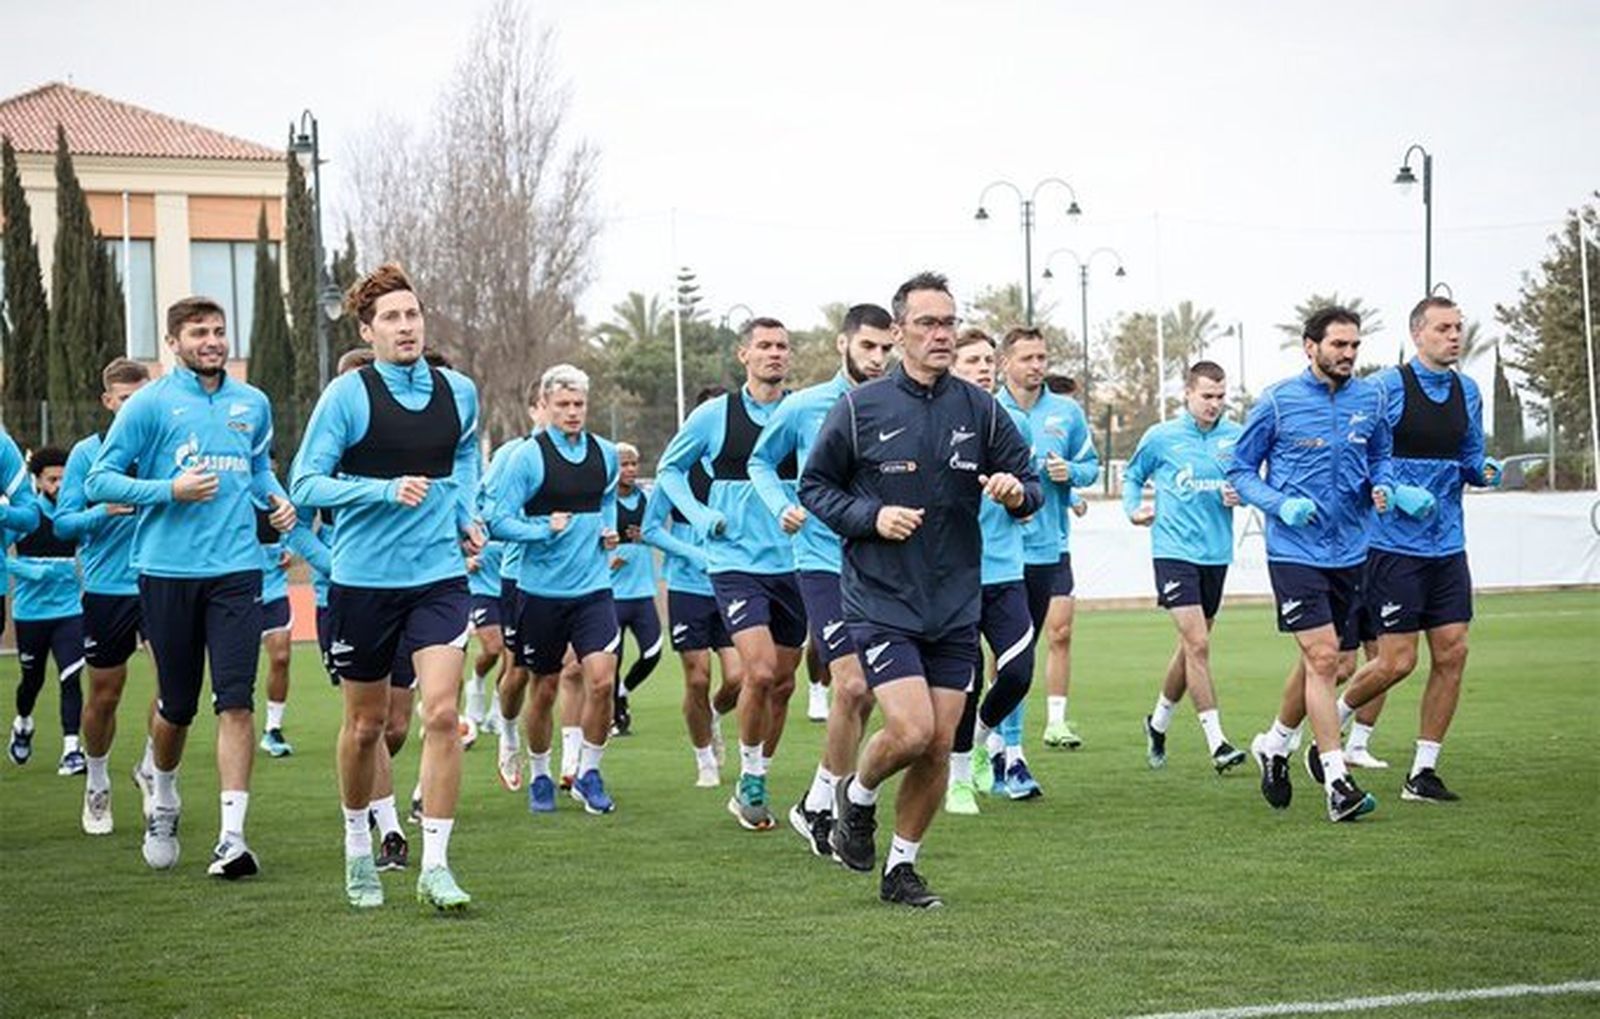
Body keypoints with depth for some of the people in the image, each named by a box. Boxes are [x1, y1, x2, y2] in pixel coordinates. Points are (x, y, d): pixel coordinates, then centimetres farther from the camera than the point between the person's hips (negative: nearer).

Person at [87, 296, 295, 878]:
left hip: (236, 569, 2)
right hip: (168, 572, -2)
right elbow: (99, 482, -3)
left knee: (236, 700, -10)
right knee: (177, 705, 8)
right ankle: (164, 800, 37)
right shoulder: (149, 405, -2)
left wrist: (276, 498, 8)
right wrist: (172, 490, -15)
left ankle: (233, 836, -12)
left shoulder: (253, 405, 11)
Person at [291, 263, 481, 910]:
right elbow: (304, 484, -11)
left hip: (440, 575, 2)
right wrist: (388, 490, -22)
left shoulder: (459, 392, 4)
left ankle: (435, 867, -8)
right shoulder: (347, 395, -8)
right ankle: (358, 848, 32)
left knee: (442, 714, -13)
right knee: (366, 723, 9)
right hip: (363, 580, -2)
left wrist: (466, 517, 10)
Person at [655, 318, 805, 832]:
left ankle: (755, 784, 26)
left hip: (794, 563, 3)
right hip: (736, 562, -3)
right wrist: (700, 515, -2)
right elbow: (669, 467, 13)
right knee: (760, 670, -19)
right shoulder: (715, 415, -1)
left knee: (783, 682, 9)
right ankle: (750, 781, -1)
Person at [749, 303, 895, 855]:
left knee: (862, 695, 7)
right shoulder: (803, 407, -1)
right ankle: (821, 805, -1)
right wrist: (784, 508, -3)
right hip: (824, 564, -4)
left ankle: (817, 804, 23)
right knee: (852, 685, -15)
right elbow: (761, 462, 13)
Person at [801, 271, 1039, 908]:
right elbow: (814, 486, 3)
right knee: (911, 730, -17)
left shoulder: (981, 411, 4)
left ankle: (901, 868, 20)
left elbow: (1030, 485, 11)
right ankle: (857, 796, 16)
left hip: (956, 606, 4)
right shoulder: (859, 408, -4)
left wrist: (1017, 491, -13)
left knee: (940, 747, 3)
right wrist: (870, 516, -13)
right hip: (880, 600, -4)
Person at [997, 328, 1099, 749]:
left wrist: (1070, 472, -9)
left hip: (1051, 545, 2)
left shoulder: (1066, 412, 5)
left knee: (1060, 632, -7)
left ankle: (1056, 720, 1)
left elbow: (1090, 464, 11)